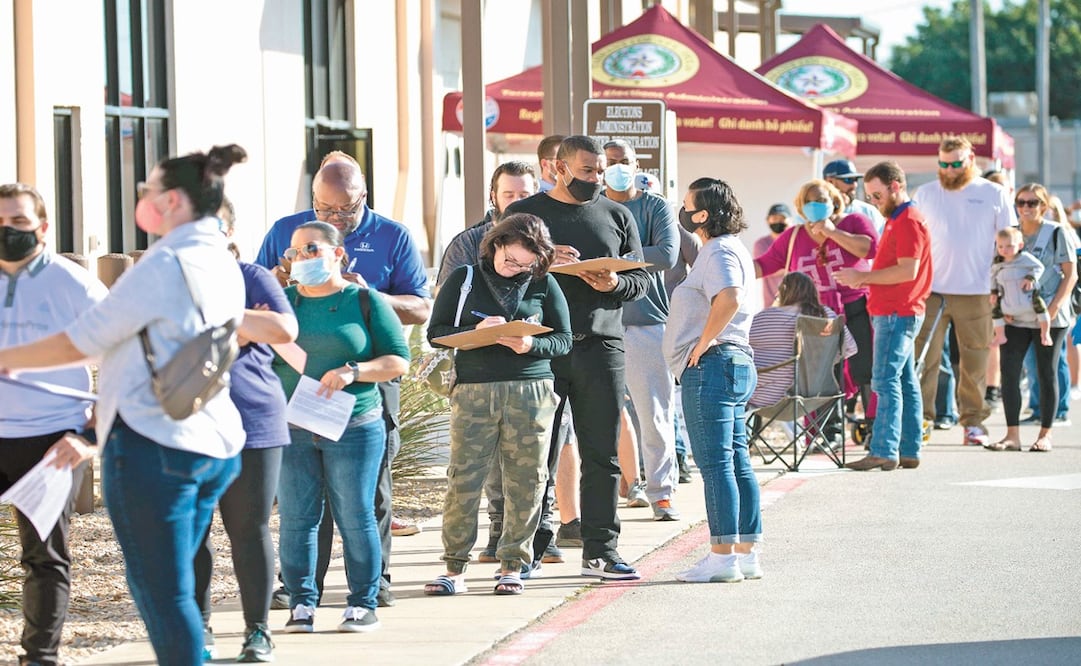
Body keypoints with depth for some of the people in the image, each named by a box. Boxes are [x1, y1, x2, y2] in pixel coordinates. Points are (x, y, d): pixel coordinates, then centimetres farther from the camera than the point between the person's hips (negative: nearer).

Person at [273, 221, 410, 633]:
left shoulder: (366, 301, 3)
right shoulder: (283, 301, 11)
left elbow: (398, 361, 0)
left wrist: (352, 372, -15)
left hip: (353, 429, -2)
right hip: (290, 430, 3)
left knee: (355, 518, 0)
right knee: (295, 519, 2)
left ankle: (362, 604, 9)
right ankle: (301, 603, 10)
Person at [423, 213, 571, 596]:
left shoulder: (543, 285, 8)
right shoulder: (464, 279, 7)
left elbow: (563, 340, 7)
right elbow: (436, 332, 5)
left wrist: (531, 345, -12)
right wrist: (474, 332, -13)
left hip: (531, 391, 1)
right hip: (473, 391, -1)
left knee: (525, 482, 1)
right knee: (463, 480, -4)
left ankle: (513, 565, 12)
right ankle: (454, 568, 3)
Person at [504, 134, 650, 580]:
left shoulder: (617, 216, 14)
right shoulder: (523, 214, 7)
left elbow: (641, 280, 14)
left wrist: (615, 284, -8)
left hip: (600, 345, 2)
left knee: (602, 454, 2)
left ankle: (600, 550, 7)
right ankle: (528, 549, 7)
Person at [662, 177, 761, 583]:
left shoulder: (720, 252, -14)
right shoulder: (731, 249, 19)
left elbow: (728, 299, -31)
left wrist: (701, 347, -21)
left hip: (710, 367, -11)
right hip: (736, 365, 11)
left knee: (715, 463, -9)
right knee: (736, 462, 11)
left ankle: (722, 558, -9)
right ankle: (747, 554, 13)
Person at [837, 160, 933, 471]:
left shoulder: (909, 221, -13)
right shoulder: (896, 219, 20)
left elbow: (908, 271, -21)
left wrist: (864, 277, -17)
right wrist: (865, 280, 14)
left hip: (897, 314, -11)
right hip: (893, 313, 11)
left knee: (886, 381, -12)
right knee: (905, 382, 9)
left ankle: (884, 451, -15)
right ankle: (909, 451, 11)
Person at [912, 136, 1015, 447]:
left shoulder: (994, 195, 6)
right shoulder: (925, 194, 11)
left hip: (975, 293, -1)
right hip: (929, 290, 1)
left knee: (974, 361, 2)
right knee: (923, 357, -3)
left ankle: (974, 421, 9)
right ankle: (920, 417, 0)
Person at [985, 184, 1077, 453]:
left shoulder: (1057, 233, -3)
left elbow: (1070, 274, -4)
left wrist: (1054, 307, -15)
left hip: (1049, 317, -4)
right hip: (1016, 318, 4)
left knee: (1047, 373, 2)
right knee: (1009, 371, -5)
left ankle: (1045, 435, 10)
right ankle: (1012, 435, -1)